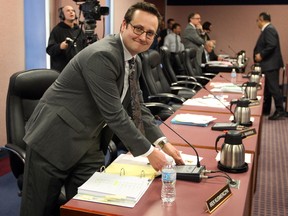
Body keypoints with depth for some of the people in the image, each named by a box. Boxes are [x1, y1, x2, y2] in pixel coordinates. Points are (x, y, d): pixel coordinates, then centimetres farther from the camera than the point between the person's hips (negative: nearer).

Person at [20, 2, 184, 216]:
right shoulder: (102, 55, -24)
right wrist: (149, 151, -18)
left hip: (90, 144, 8)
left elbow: (137, 107, 9)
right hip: (55, 140, -8)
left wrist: (162, 142, -1)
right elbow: (114, 114, -26)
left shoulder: (135, 62, 5)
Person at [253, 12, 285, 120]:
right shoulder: (267, 29, 17)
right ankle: (265, 109, 24)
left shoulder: (269, 29, -15)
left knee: (273, 87, -9)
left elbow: (272, 45, -26)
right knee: (267, 87, 15)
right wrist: (260, 54, 9)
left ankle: (280, 110, -5)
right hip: (268, 64, 11)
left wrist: (261, 55, -19)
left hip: (271, 64, -11)